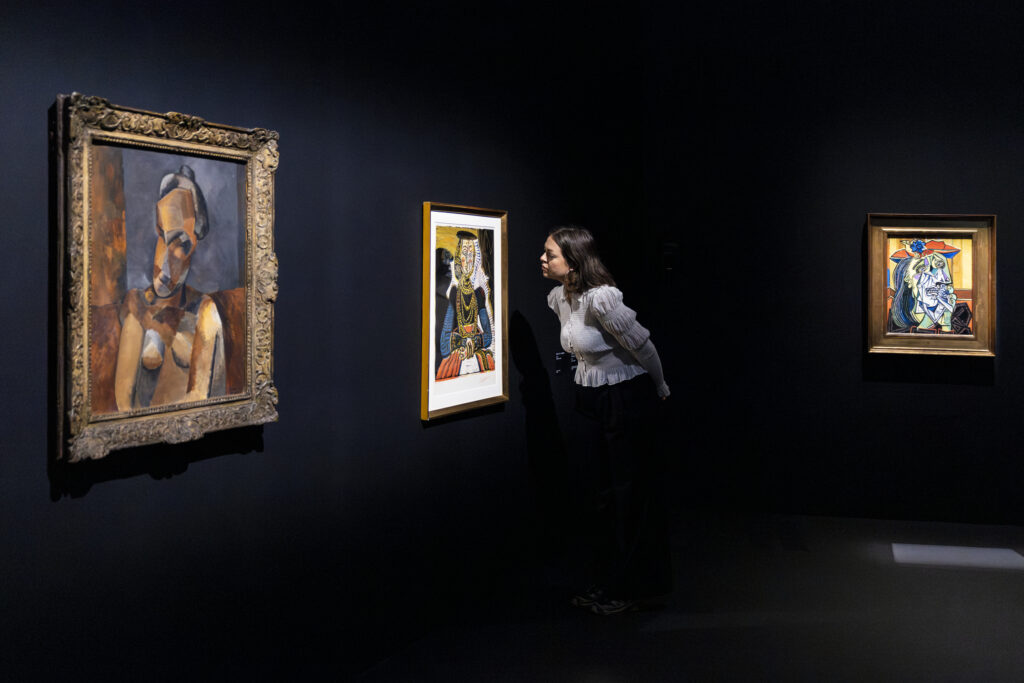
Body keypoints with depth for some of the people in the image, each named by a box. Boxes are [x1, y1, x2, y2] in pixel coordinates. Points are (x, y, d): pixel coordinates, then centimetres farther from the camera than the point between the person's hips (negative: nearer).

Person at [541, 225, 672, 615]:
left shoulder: (601, 299, -25)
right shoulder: (558, 299, 2)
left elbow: (642, 345, -15)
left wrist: (660, 390, -2)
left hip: (628, 400, -8)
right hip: (591, 400, 8)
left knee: (631, 493, 3)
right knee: (603, 491, 15)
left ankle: (637, 589, 16)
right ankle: (608, 583, 27)